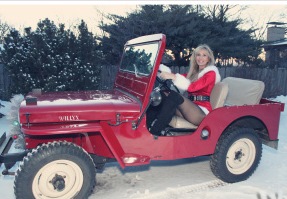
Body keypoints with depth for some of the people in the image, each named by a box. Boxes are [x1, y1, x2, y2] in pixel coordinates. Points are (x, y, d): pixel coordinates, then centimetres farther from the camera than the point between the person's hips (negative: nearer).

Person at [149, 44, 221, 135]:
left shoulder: (211, 73, 0)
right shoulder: (193, 72, 24)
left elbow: (192, 87, -17)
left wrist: (174, 77, -27)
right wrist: (161, 67, -7)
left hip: (202, 112, -6)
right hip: (190, 108, 6)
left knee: (174, 95, -31)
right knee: (165, 95, -20)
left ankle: (153, 131, -38)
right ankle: (152, 125, -35)